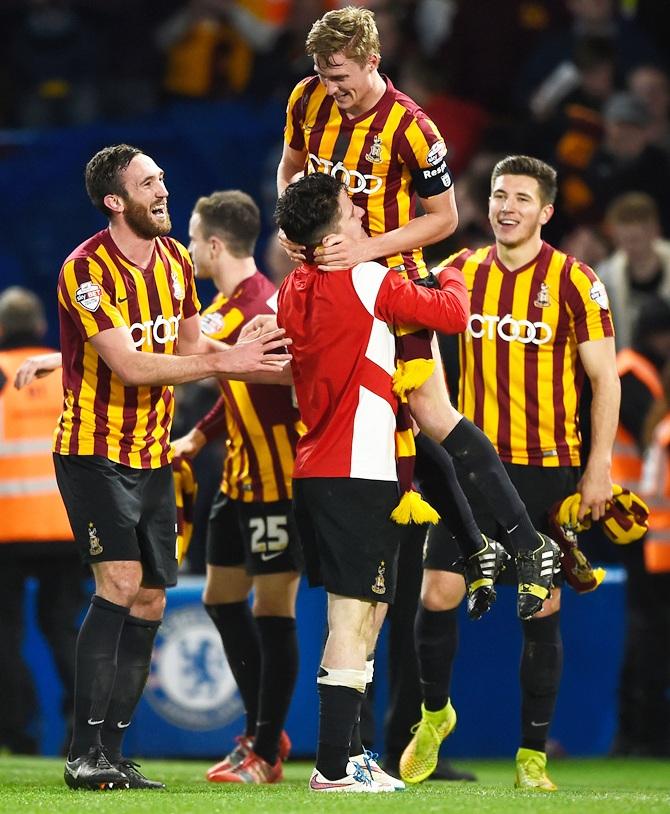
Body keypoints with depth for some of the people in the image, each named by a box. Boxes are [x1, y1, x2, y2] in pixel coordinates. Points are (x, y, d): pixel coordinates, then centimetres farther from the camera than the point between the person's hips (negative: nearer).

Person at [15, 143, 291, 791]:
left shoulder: (175, 261, 8)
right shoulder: (88, 269, -17)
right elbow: (128, 364, -23)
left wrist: (259, 363, 3)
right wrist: (223, 362, -23)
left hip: (153, 458, 7)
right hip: (94, 454, -7)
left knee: (148, 603, 5)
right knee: (119, 582, -20)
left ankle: (112, 754, 11)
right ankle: (84, 752, -17)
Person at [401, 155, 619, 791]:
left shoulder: (573, 282, -5)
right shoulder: (461, 273, 5)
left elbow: (604, 379, -3)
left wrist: (598, 468, -9)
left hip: (549, 468, -2)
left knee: (541, 612, 1)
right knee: (437, 595, -4)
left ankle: (533, 755, 10)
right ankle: (434, 714, 22)